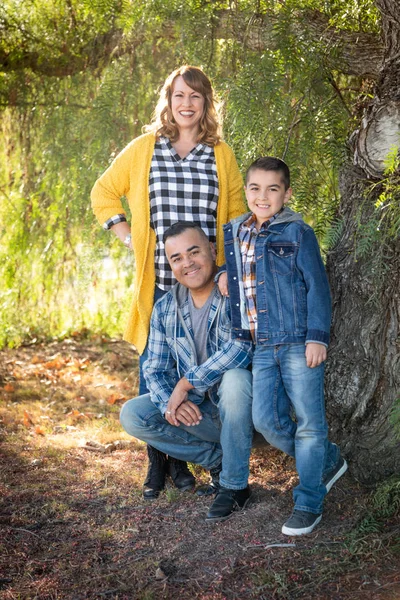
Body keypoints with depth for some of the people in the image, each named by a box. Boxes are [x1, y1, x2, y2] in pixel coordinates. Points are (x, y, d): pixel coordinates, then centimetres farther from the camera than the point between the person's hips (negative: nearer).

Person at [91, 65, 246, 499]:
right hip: (157, 283, 0)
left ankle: (181, 459, 20)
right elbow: (103, 193, 15)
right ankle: (156, 464, 16)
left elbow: (236, 215, 14)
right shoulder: (144, 148, 6)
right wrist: (130, 238, 5)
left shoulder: (221, 155, 9)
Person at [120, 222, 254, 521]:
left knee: (234, 377, -37)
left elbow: (240, 348, -32)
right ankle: (219, 458, -2)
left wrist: (185, 384, -24)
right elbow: (155, 370, 2)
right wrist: (170, 402, -21)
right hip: (196, 410, 5)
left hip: (240, 407, -5)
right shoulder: (165, 309, 2)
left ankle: (235, 485, -21)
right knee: (132, 415, -12)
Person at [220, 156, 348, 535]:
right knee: (266, 420, 5)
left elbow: (317, 286, -7)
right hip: (261, 346, 6)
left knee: (308, 421, 0)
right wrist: (225, 275, 7)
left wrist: (317, 337, -13)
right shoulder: (234, 233, 11)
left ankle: (308, 503, 12)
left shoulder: (297, 233, -5)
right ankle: (327, 460, 28)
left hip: (298, 342, -6)